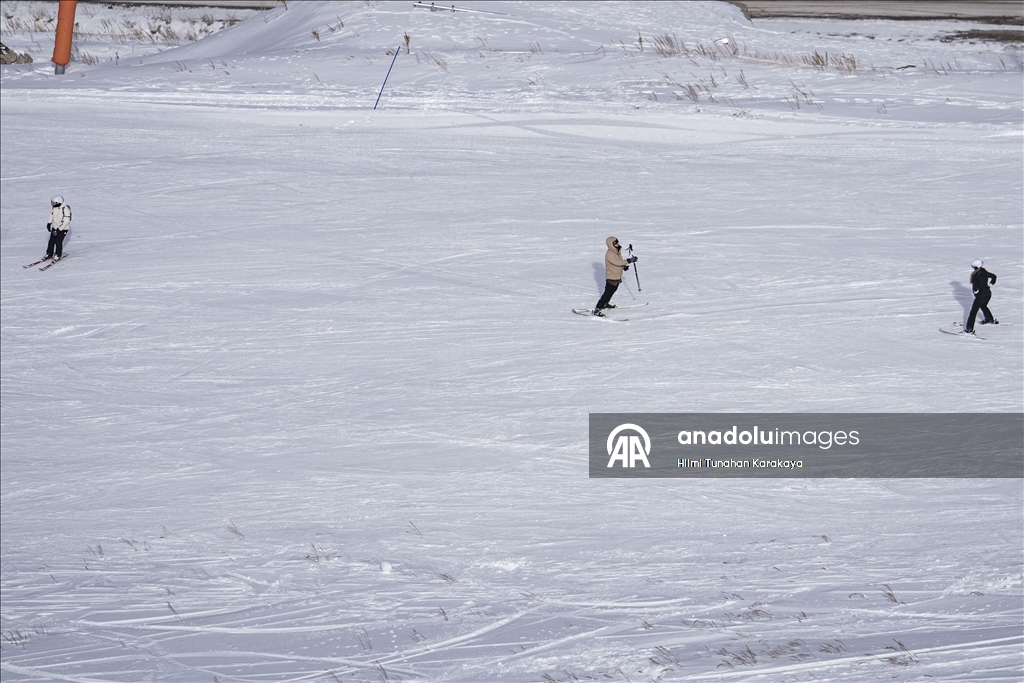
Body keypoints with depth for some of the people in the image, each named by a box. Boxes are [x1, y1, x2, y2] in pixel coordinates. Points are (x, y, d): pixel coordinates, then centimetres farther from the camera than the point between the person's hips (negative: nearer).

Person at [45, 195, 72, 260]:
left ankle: (58, 255, 11)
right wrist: (49, 223, 6)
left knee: (58, 242, -7)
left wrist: (59, 229, -26)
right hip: (55, 226, 6)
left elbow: (66, 221, -25)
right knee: (51, 241, 6)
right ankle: (49, 254, 22)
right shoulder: (53, 207, -8)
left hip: (63, 228, -6)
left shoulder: (65, 209, -28)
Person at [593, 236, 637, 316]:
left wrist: (624, 266, -1)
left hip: (618, 277, 9)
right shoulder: (609, 254, -25)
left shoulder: (617, 251, 4)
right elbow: (617, 262, -37)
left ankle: (606, 303, 48)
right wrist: (629, 261, -40)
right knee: (607, 293, -12)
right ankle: (597, 309, -11)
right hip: (611, 277, -9)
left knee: (612, 291, 26)